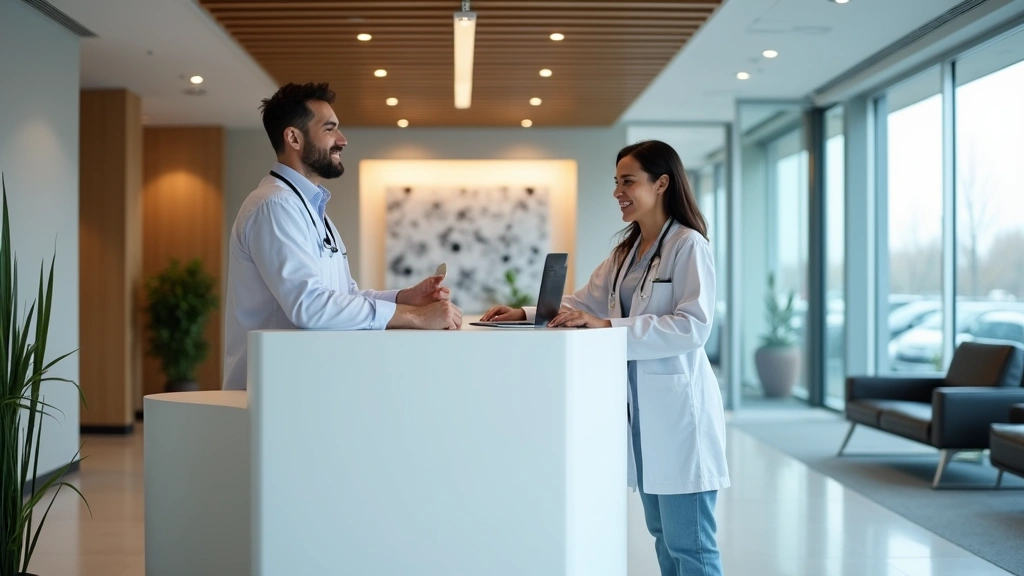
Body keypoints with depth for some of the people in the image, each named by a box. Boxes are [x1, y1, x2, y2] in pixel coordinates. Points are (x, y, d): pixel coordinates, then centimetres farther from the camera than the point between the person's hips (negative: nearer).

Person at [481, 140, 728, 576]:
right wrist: (527, 314, 0)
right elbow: (584, 303, 15)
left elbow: (693, 327, -22)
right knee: (663, 536, 16)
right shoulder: (627, 250, 16)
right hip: (640, 404, 9)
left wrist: (609, 327, -28)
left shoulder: (689, 245, -11)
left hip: (678, 405, -9)